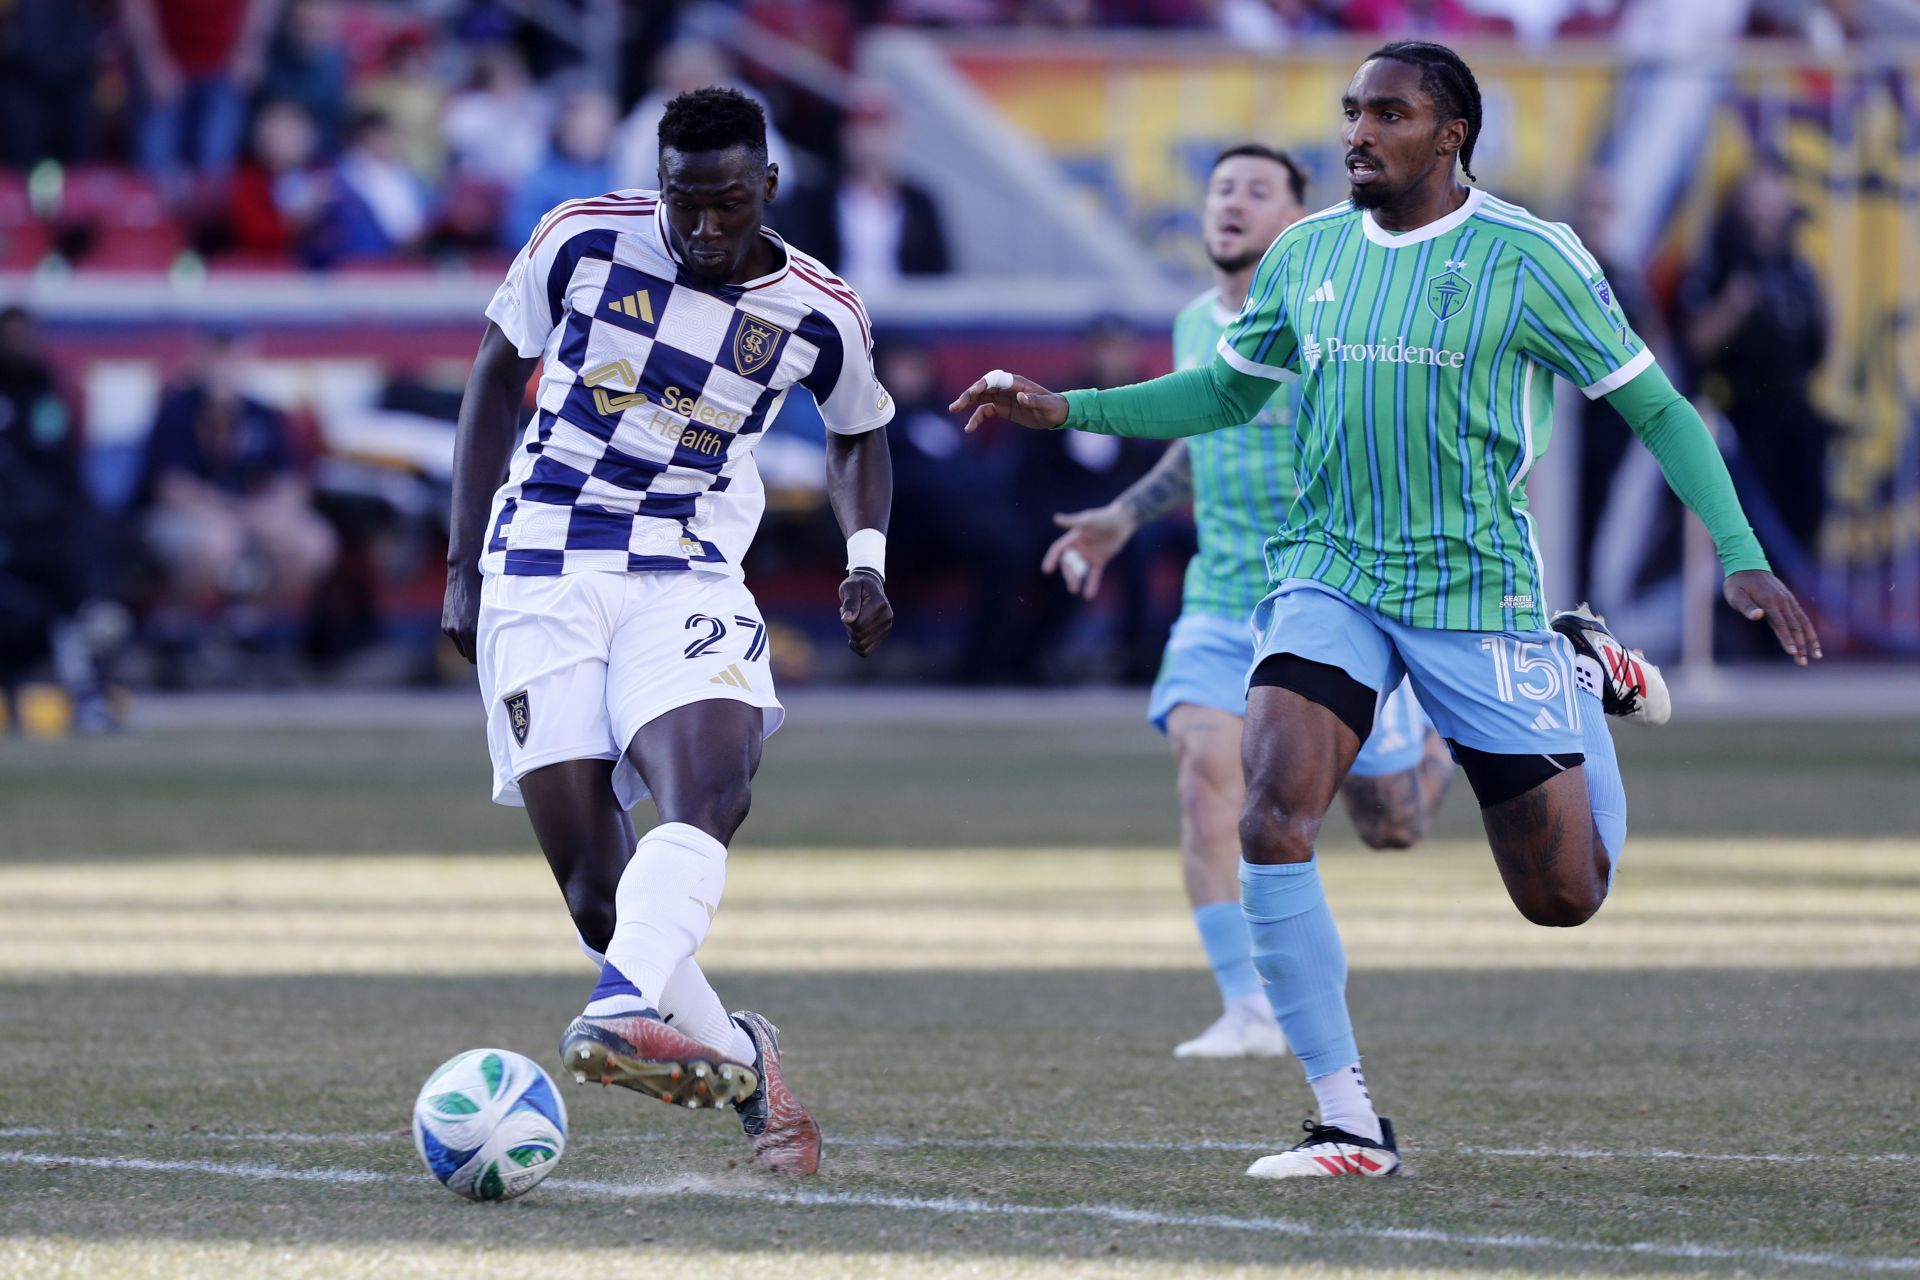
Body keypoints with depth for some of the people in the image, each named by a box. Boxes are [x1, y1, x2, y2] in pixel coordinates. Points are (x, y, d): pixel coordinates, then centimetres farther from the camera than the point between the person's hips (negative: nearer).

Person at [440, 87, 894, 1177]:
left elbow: (860, 434, 22)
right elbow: (498, 371, 10)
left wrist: (868, 561, 3)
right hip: (542, 570, 0)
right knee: (590, 874, -9)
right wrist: (464, 566, 7)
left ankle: (625, 1011, -51)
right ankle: (738, 1060, 8)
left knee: (706, 781, -31)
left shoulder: (820, 315, 1)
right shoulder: (584, 241, -3)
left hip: (688, 576, 0)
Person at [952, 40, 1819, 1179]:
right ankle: (1350, 1121, -15)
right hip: (1330, 576, 3)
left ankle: (1588, 672, 35)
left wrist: (1740, 554, -13)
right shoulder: (1307, 255, 5)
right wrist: (1065, 410, 11)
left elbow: (1655, 407, -3)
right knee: (1274, 815, -23)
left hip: (1480, 594, -3)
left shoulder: (1529, 259, -8)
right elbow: (1227, 392, 21)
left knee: (1563, 898, 2)